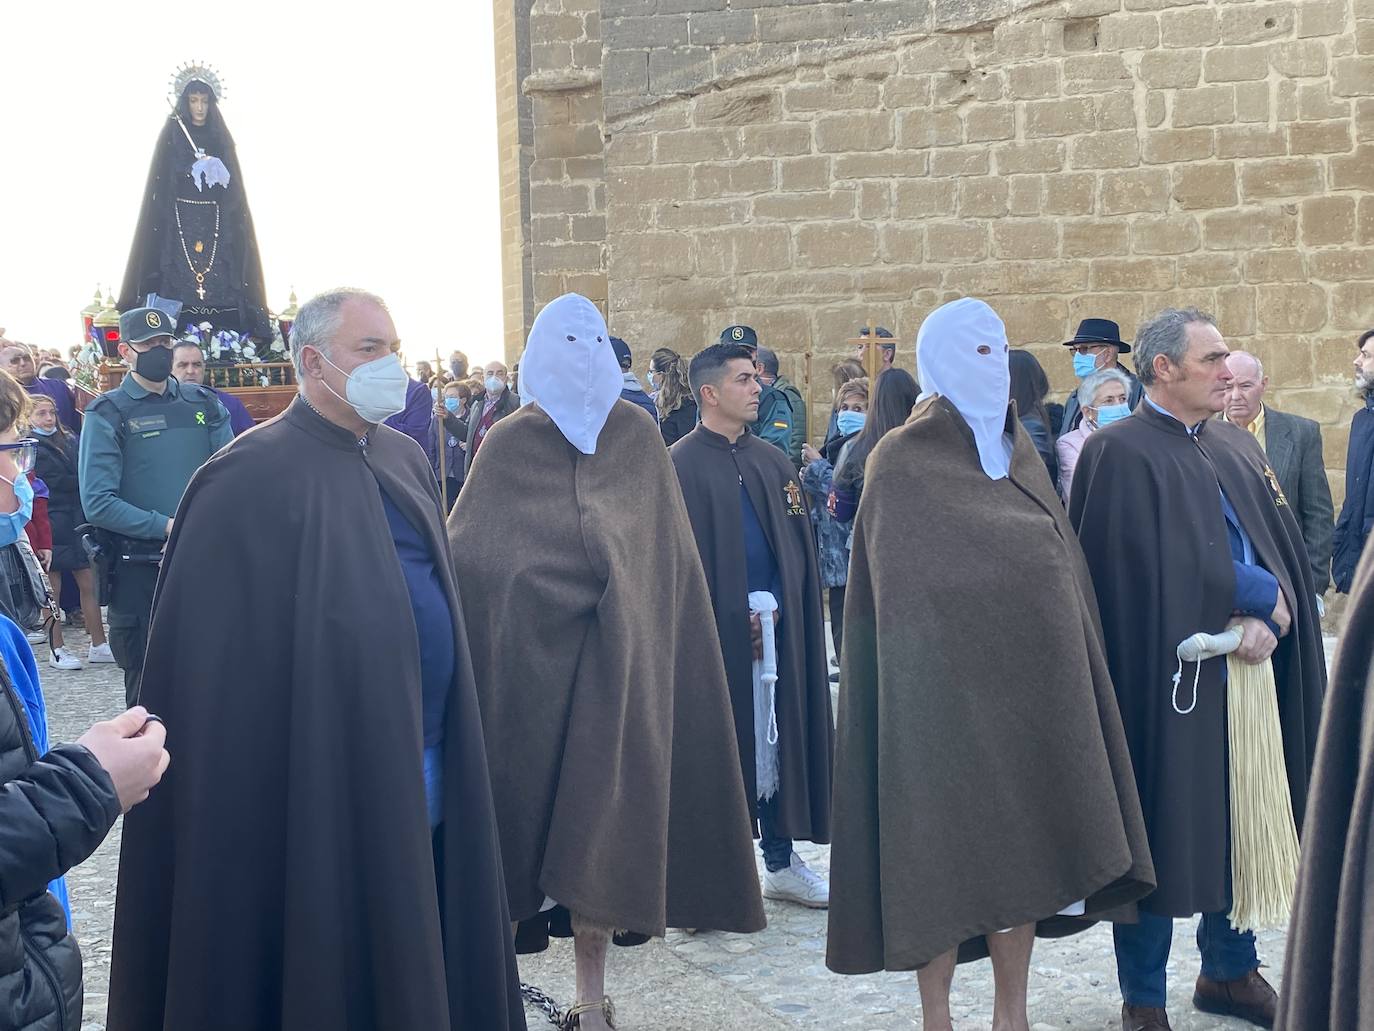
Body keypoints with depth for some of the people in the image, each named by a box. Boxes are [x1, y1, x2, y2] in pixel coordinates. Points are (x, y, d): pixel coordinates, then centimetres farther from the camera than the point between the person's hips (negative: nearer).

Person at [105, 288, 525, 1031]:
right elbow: (222, 668, -15)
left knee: (423, 942, 16)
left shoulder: (403, 460, 10)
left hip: (428, 774, 7)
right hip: (324, 786, -7)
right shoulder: (254, 479, -13)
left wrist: (447, 753, 15)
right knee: (335, 971, 5)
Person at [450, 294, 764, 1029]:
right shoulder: (508, 444, 3)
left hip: (615, 657, 1)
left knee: (598, 814, 0)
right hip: (530, 654, -1)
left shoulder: (638, 438, 7)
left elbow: (668, 552, 5)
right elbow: (465, 547, -3)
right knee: (527, 801, 0)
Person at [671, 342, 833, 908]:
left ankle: (780, 859, 22)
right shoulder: (681, 465, -6)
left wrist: (777, 605, -4)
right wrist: (731, 617, -11)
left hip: (775, 625, 5)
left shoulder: (773, 461, 12)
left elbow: (799, 545, 11)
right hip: (713, 628, -5)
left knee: (775, 739, 11)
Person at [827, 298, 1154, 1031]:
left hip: (1031, 678, 6)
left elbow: (1063, 566, 15)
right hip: (949, 683, -6)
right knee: (949, 844, 0)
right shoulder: (903, 462, -5)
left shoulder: (1019, 452, 14)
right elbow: (906, 589, -10)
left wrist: (1064, 668, 8)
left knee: (1023, 844, 9)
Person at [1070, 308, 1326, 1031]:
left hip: (1246, 671, 7)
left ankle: (1230, 971, 33)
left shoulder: (1236, 446, 13)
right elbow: (1169, 564, -20)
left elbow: (1285, 545, 6)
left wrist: (1266, 621, -12)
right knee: (1163, 832, 3)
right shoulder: (1121, 452, -10)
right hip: (1166, 680, -7)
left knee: (1237, 826, 15)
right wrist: (1263, 594, -10)